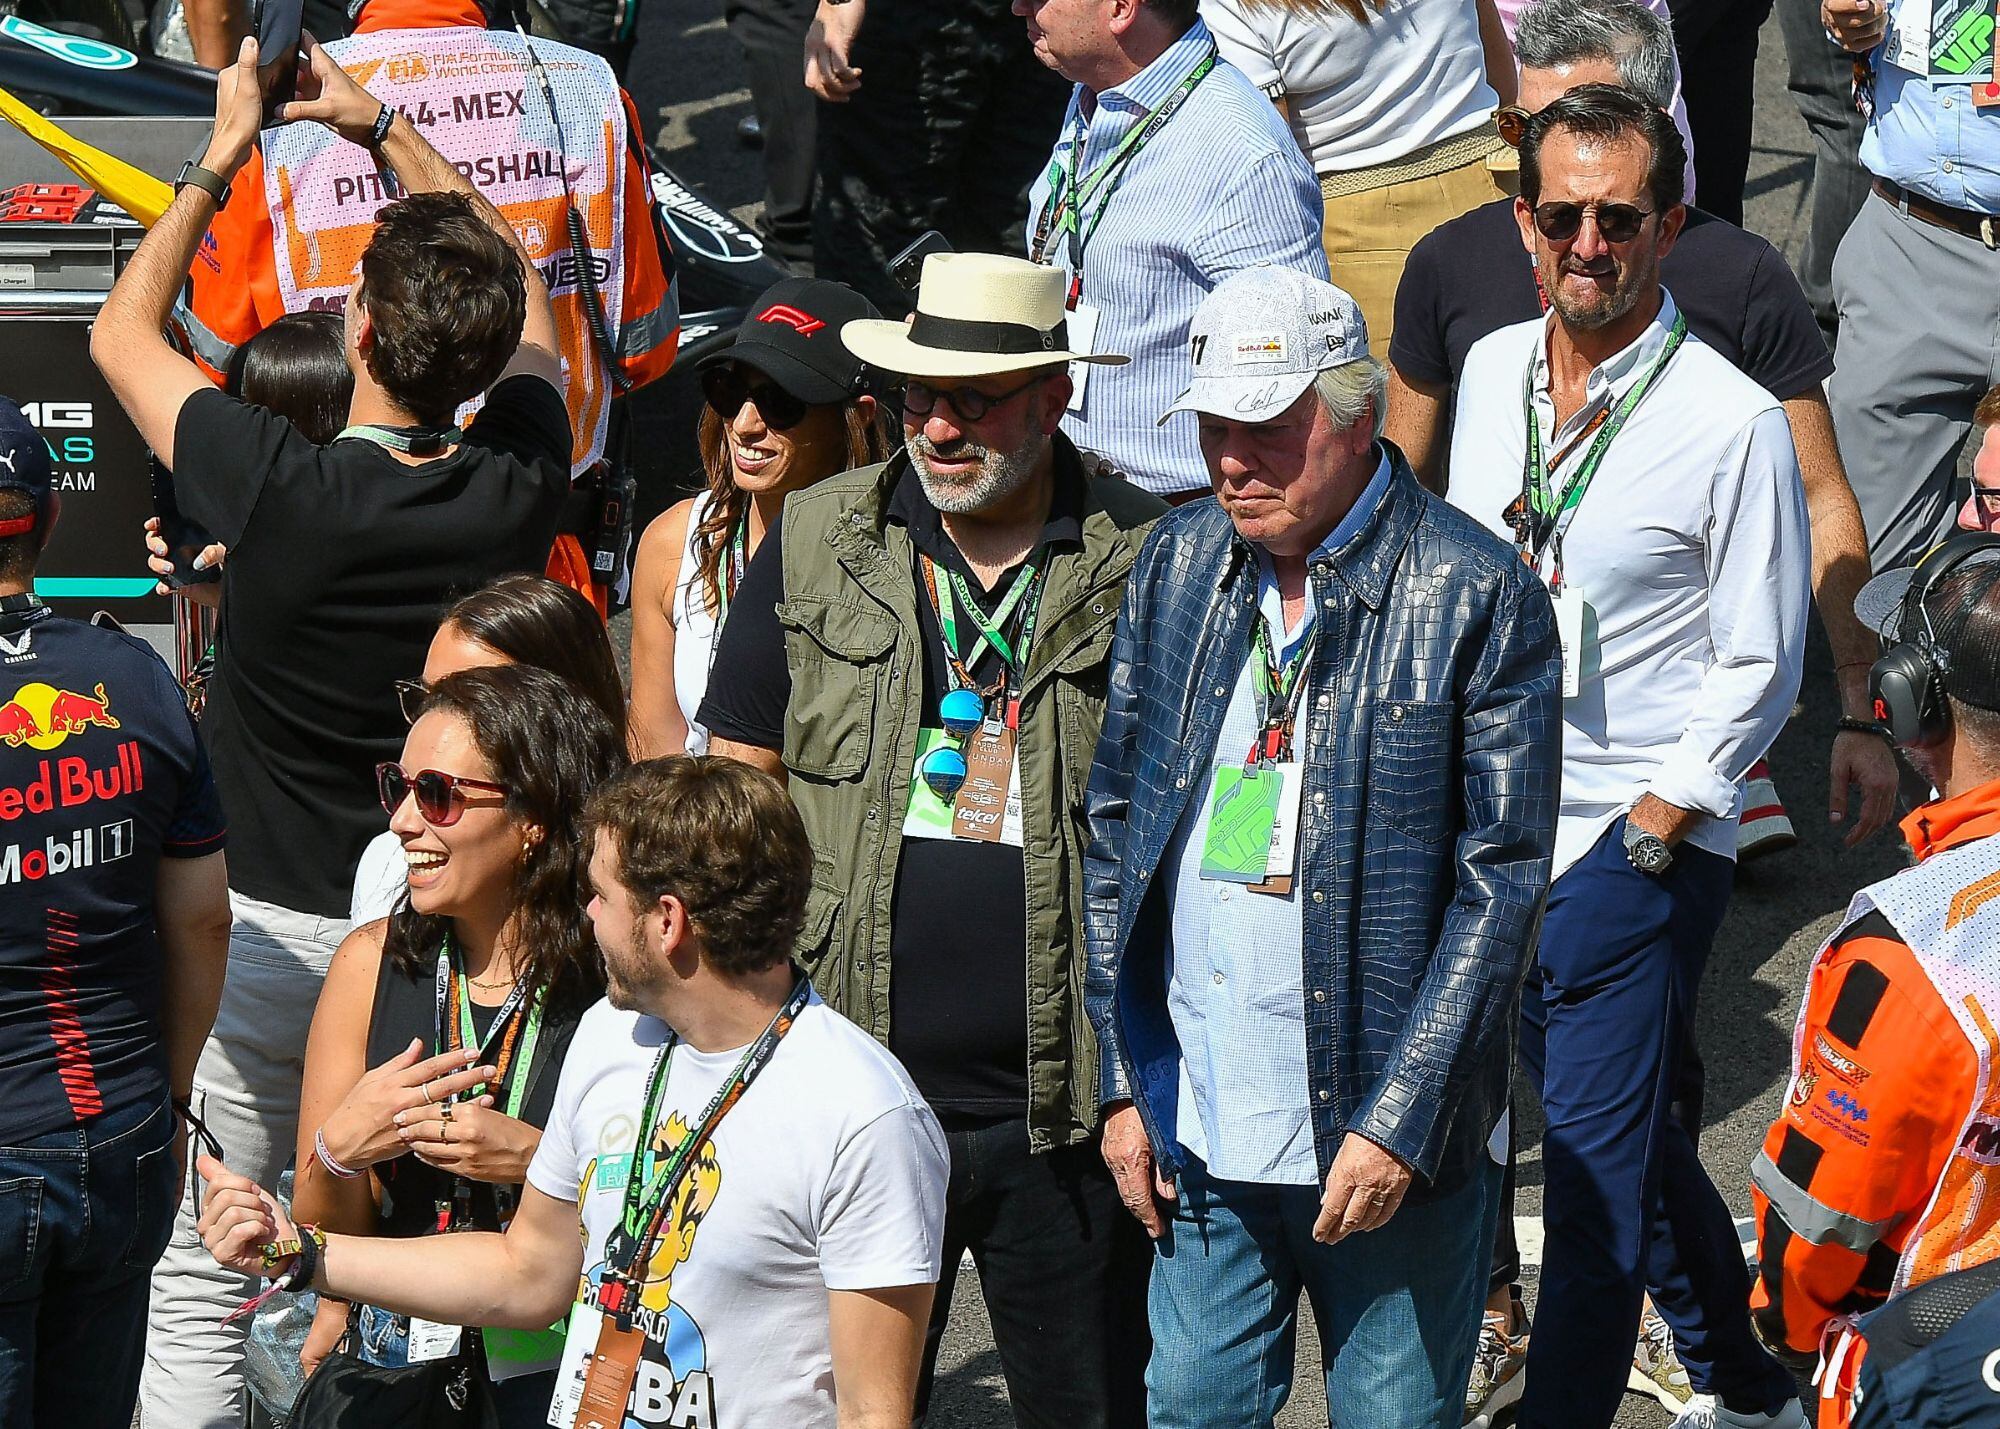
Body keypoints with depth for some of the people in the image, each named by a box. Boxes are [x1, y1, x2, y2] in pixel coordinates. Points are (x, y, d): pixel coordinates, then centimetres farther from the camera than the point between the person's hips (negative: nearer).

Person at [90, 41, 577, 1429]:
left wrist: (224, 156, 7)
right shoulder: (520, 489, -10)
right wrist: (390, 131, 16)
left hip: (286, 935, -3)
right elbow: (522, 288, 11)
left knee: (201, 1290, 6)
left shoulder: (280, 491, -20)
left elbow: (121, 333, 0)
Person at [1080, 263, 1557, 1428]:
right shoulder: (1179, 567, 5)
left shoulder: (1477, 597, -11)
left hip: (1395, 1145, -4)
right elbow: (1116, 826, 10)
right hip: (1196, 1125, 4)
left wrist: (1399, 1121, -15)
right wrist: (1124, 1080, 6)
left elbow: (1501, 882, -11)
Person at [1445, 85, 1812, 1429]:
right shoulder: (1493, 370, 4)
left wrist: (1652, 823, -14)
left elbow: (1759, 667, -9)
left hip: (1638, 842, -6)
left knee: (1597, 1162, -4)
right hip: (1492, 821, 7)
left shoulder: (1736, 423, -14)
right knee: (1623, 1131, 19)